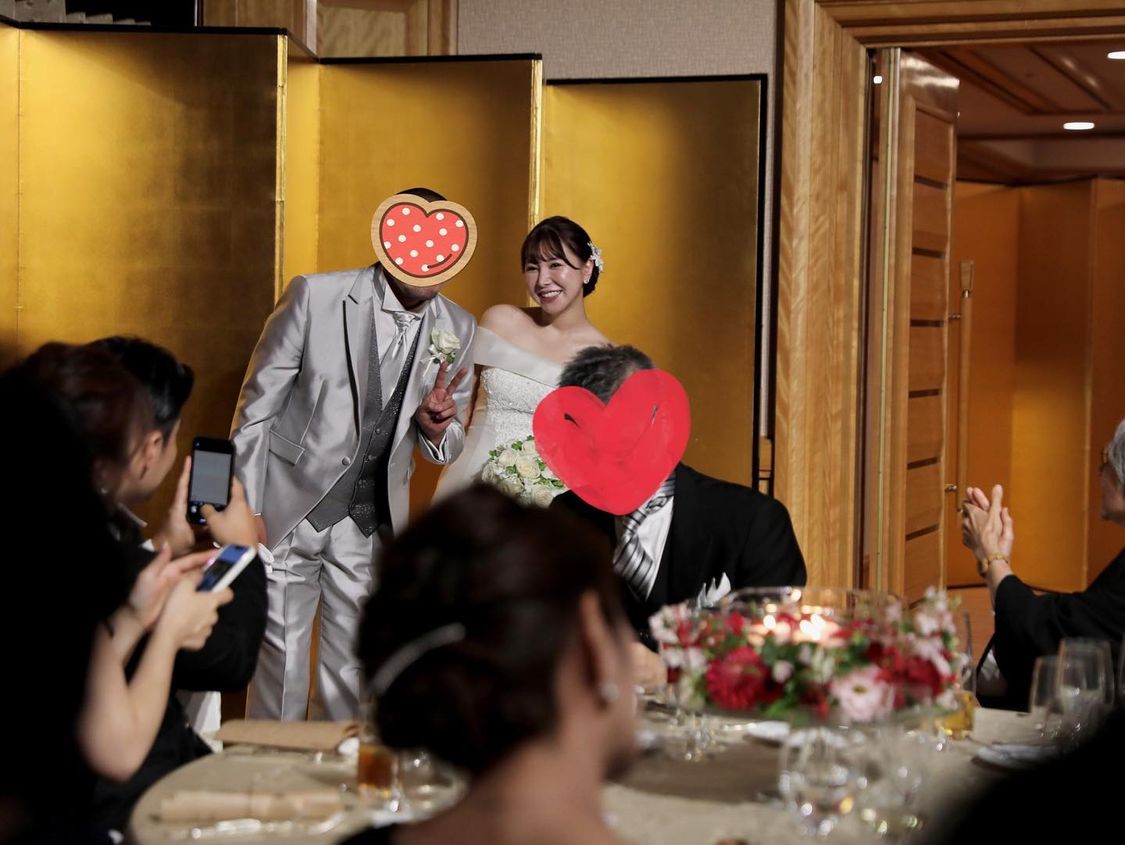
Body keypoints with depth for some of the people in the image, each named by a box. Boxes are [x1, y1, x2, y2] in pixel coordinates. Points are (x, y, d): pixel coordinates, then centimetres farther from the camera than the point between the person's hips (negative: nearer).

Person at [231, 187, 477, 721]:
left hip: (373, 523, 3)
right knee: (280, 668, 2)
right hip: (289, 511, -3)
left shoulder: (458, 331, -1)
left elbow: (446, 448, 11)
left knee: (353, 676, 11)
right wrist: (244, 513, -8)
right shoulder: (314, 297, -12)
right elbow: (255, 409, -5)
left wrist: (436, 427, -13)